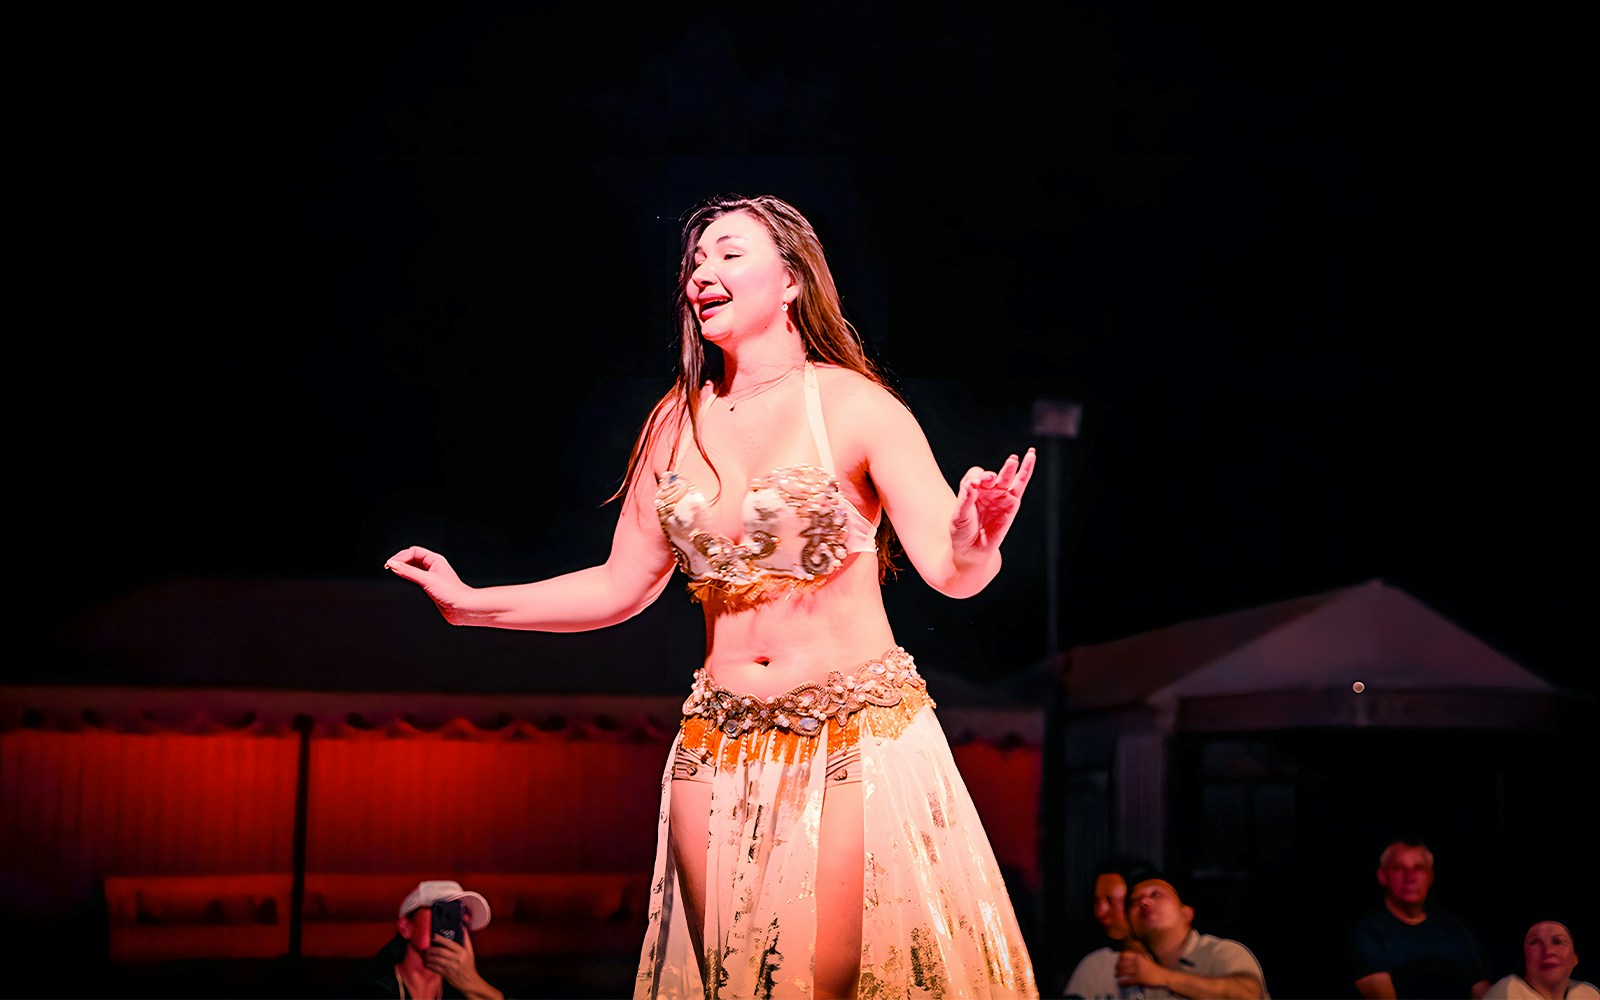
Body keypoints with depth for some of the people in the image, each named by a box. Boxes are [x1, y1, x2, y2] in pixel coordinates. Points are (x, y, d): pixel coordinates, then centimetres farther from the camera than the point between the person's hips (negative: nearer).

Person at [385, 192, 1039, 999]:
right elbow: (622, 586, 11)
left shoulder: (852, 404, -6)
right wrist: (469, 603, 4)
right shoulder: (677, 425, 6)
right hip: (721, 744, 4)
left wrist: (974, 546, -36)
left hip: (854, 736, -4)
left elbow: (949, 570, -12)